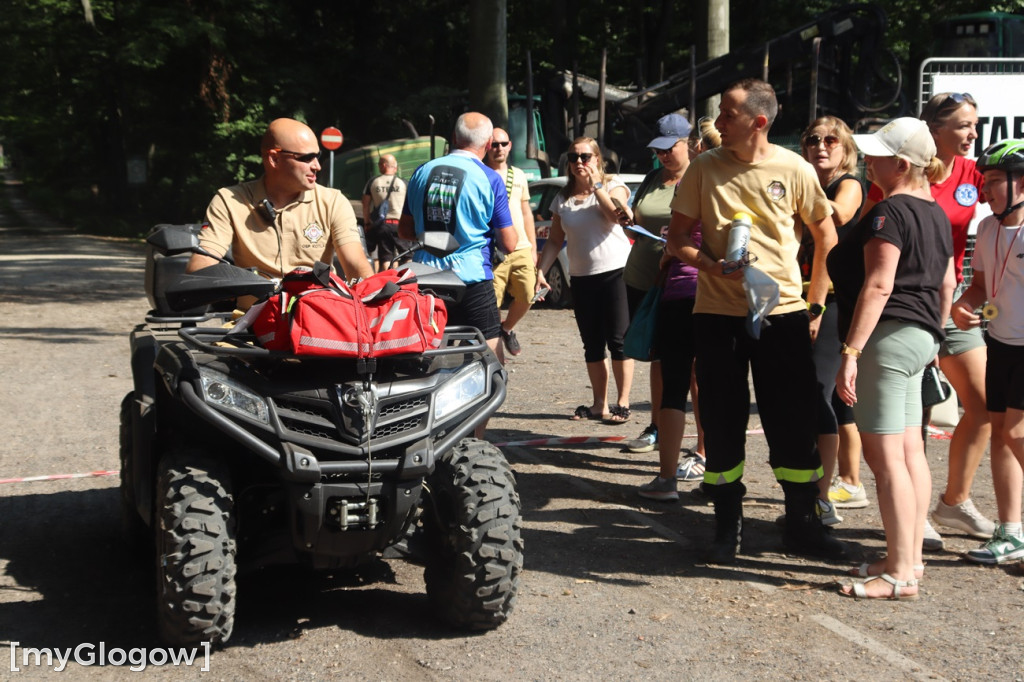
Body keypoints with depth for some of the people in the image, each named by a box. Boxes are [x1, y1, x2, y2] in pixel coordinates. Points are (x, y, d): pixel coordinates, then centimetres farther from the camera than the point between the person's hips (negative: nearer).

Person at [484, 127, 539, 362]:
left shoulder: (518, 175, 16)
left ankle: (507, 327, 27)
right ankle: (497, 357, 8)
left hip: (521, 249, 5)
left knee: (527, 296, -2)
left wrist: (533, 248, 16)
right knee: (492, 304, -5)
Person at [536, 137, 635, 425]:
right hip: (581, 277, 5)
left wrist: (595, 184, -14)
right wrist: (540, 269, 2)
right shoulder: (562, 198, 13)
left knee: (617, 341, -6)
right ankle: (599, 404, 16)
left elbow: (616, 214, -20)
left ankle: (622, 404, 0)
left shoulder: (613, 185, 1)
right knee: (592, 344, 8)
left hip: (615, 272, -5)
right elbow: (555, 240, 14)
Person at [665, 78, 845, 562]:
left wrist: (817, 302, 7)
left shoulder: (793, 169, -2)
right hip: (717, 314, 1)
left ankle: (803, 524, 16)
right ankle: (727, 525, 19)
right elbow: (677, 238, 5)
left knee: (794, 424, 2)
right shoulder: (704, 169, 0)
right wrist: (713, 266, -14)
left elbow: (825, 235, 10)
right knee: (722, 423, 5)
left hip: (783, 312, -1)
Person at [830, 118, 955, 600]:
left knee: (885, 455, -9)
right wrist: (933, 334, 30)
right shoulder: (935, 213, 15)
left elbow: (878, 285, -21)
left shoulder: (890, 211, -15)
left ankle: (900, 575, -8)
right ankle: (910, 557, 19)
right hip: (920, 337, 10)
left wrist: (851, 351, -23)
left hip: (888, 336, -10)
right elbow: (946, 283, 21)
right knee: (909, 451, 13)